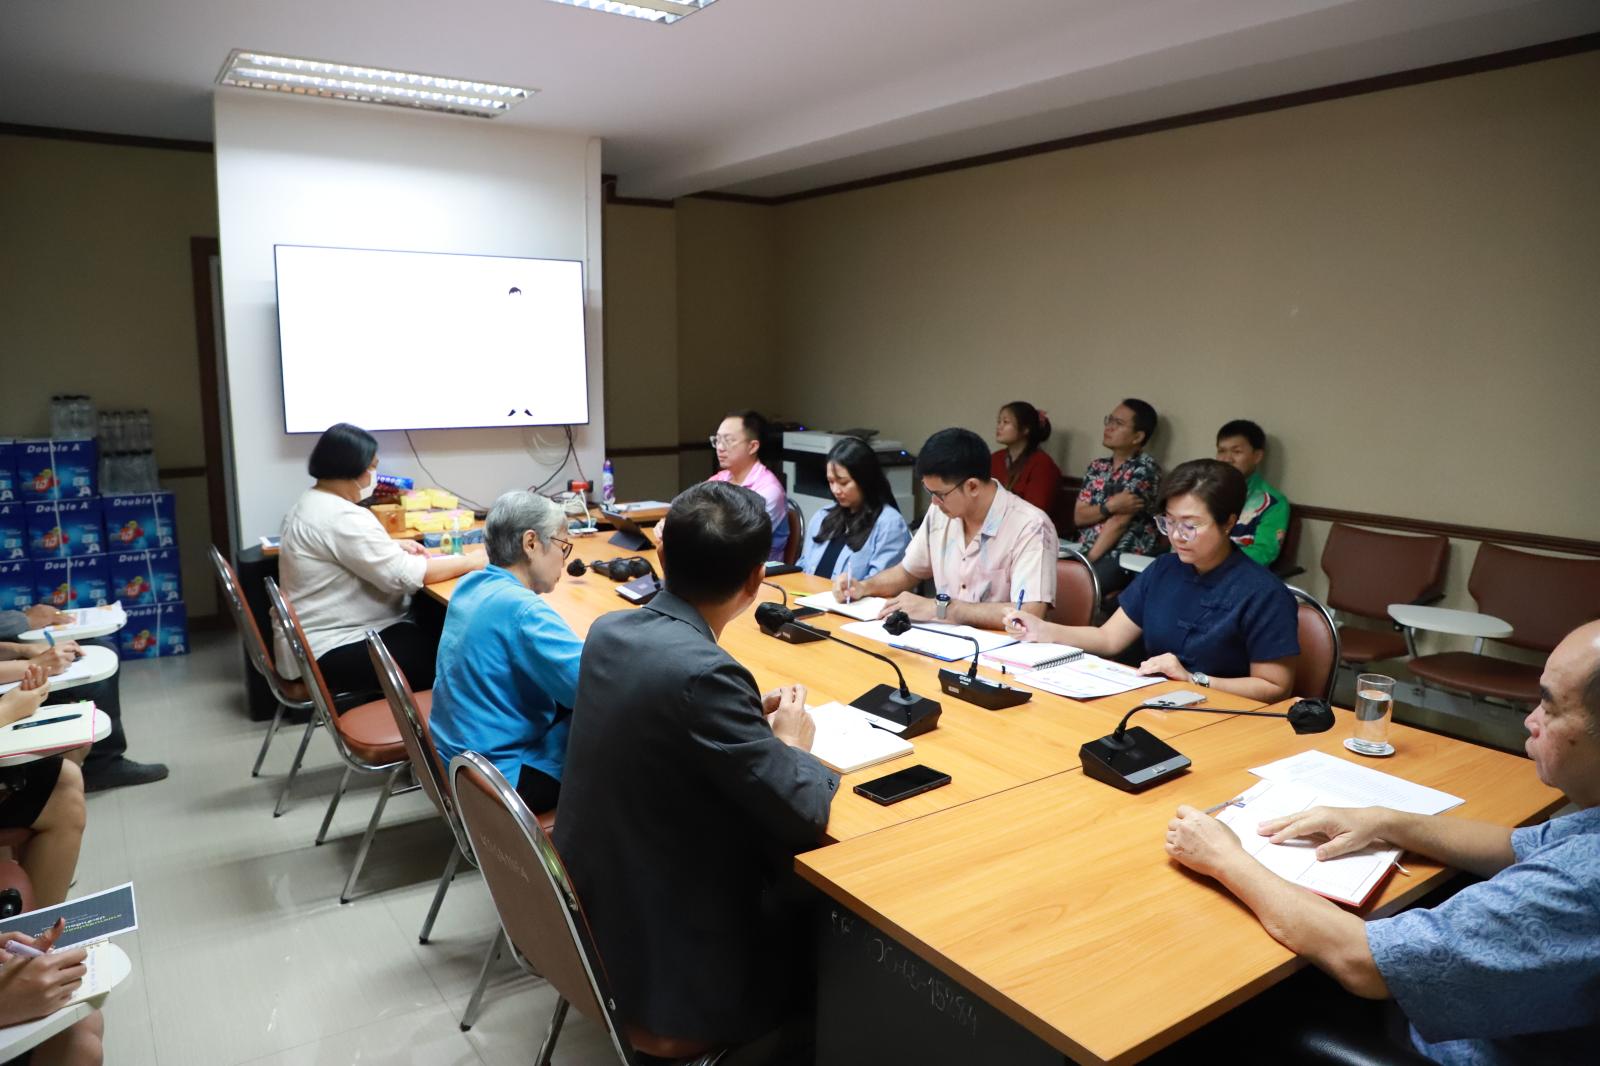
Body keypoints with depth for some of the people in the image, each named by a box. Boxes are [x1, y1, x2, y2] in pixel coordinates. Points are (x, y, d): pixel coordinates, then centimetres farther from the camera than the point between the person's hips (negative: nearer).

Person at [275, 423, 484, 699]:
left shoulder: (312, 501, 9)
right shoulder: (343, 518, -23)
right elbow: (405, 576, -24)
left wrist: (393, 546, 11)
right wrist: (471, 562, -14)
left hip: (326, 634, 10)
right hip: (330, 650, -10)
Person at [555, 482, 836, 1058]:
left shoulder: (609, 630, -6)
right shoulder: (702, 672, -31)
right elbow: (802, 815, -24)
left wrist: (751, 721, 5)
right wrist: (790, 744, -4)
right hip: (665, 953, -7)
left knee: (791, 885, 23)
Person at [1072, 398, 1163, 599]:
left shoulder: (1145, 467, -4)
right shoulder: (1097, 466, 14)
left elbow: (1120, 521, -11)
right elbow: (1079, 517, 6)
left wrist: (1088, 560, -13)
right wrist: (1110, 506, -12)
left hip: (1125, 558, -6)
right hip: (1086, 551, 6)